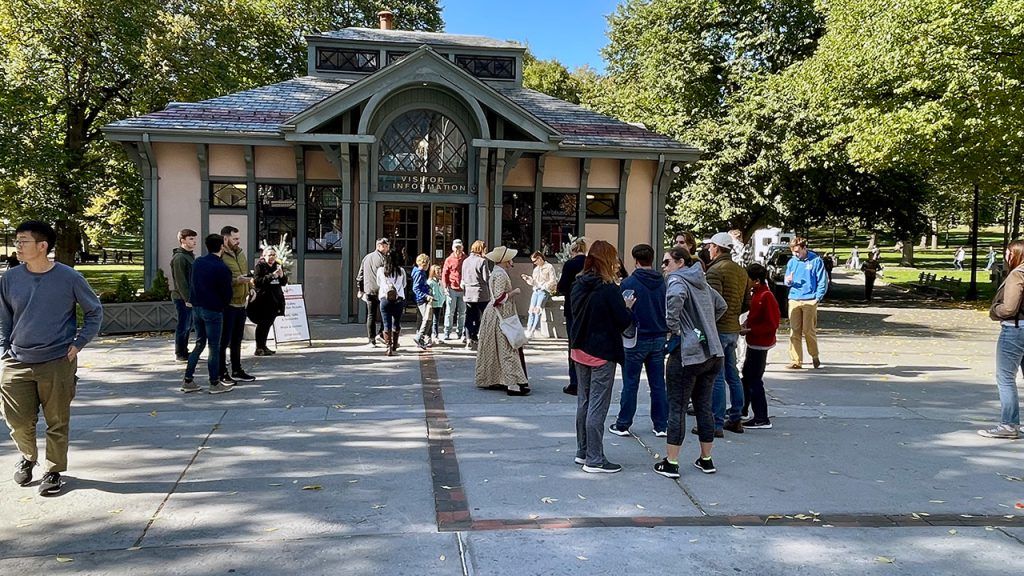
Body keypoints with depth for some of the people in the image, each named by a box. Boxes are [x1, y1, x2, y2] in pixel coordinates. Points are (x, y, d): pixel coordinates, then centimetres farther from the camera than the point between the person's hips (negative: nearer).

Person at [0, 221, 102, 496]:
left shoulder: (69, 277, -7)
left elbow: (94, 311, 5)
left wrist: (78, 343, -2)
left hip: (58, 362, -2)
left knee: (58, 422, 5)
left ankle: (54, 471, 24)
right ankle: (28, 456, 35)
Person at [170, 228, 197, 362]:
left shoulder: (190, 255, 16)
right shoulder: (179, 257, -14)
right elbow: (180, 281, -19)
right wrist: (187, 298, -21)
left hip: (189, 297, 9)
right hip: (182, 298, -9)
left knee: (188, 325, 14)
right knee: (183, 326, -3)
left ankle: (184, 351, 23)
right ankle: (179, 354, 5)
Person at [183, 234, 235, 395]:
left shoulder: (197, 262, 5)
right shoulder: (222, 268, -16)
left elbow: (191, 284, 13)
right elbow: (228, 293, -10)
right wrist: (224, 305, 8)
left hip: (196, 308, 7)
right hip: (213, 310, -7)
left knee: (200, 343, 17)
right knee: (214, 347, 2)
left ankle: (187, 380, 16)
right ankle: (215, 383, 8)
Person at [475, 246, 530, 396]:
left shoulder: (496, 273, 15)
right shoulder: (500, 275, -17)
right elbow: (499, 298, -22)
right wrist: (514, 292, -11)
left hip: (494, 314, 11)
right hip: (502, 316, -11)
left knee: (495, 349, 14)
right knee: (508, 349, -11)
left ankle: (492, 381, 20)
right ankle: (512, 384, -13)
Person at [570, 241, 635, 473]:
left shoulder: (579, 284, 4)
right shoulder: (608, 288, -17)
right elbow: (623, 321, -16)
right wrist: (628, 306, 4)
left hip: (580, 350, 7)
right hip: (602, 353, -7)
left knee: (584, 402, 17)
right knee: (597, 407, -1)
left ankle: (582, 452, 27)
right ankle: (594, 460, 5)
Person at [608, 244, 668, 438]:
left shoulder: (629, 283, -12)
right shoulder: (663, 283, 1)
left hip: (637, 339, -4)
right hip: (659, 338, 4)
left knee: (630, 384, 4)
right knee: (658, 384, 10)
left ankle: (623, 425, 11)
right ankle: (661, 425, 14)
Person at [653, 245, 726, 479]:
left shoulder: (677, 280, -8)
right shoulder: (702, 283, 16)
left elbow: (675, 297, -33)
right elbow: (722, 306, 31)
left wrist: (674, 328, -21)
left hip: (687, 353, -8)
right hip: (712, 353, 8)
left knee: (677, 407, 0)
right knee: (704, 406, 15)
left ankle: (671, 463, 4)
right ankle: (706, 460, 23)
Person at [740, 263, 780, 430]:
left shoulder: (766, 297, -20)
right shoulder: (756, 293, 9)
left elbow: (772, 325, -21)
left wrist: (750, 330, -20)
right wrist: (747, 323, 4)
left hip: (760, 345, -10)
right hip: (754, 343, 10)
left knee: (755, 380, -4)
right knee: (747, 376, 20)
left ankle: (762, 419, 3)